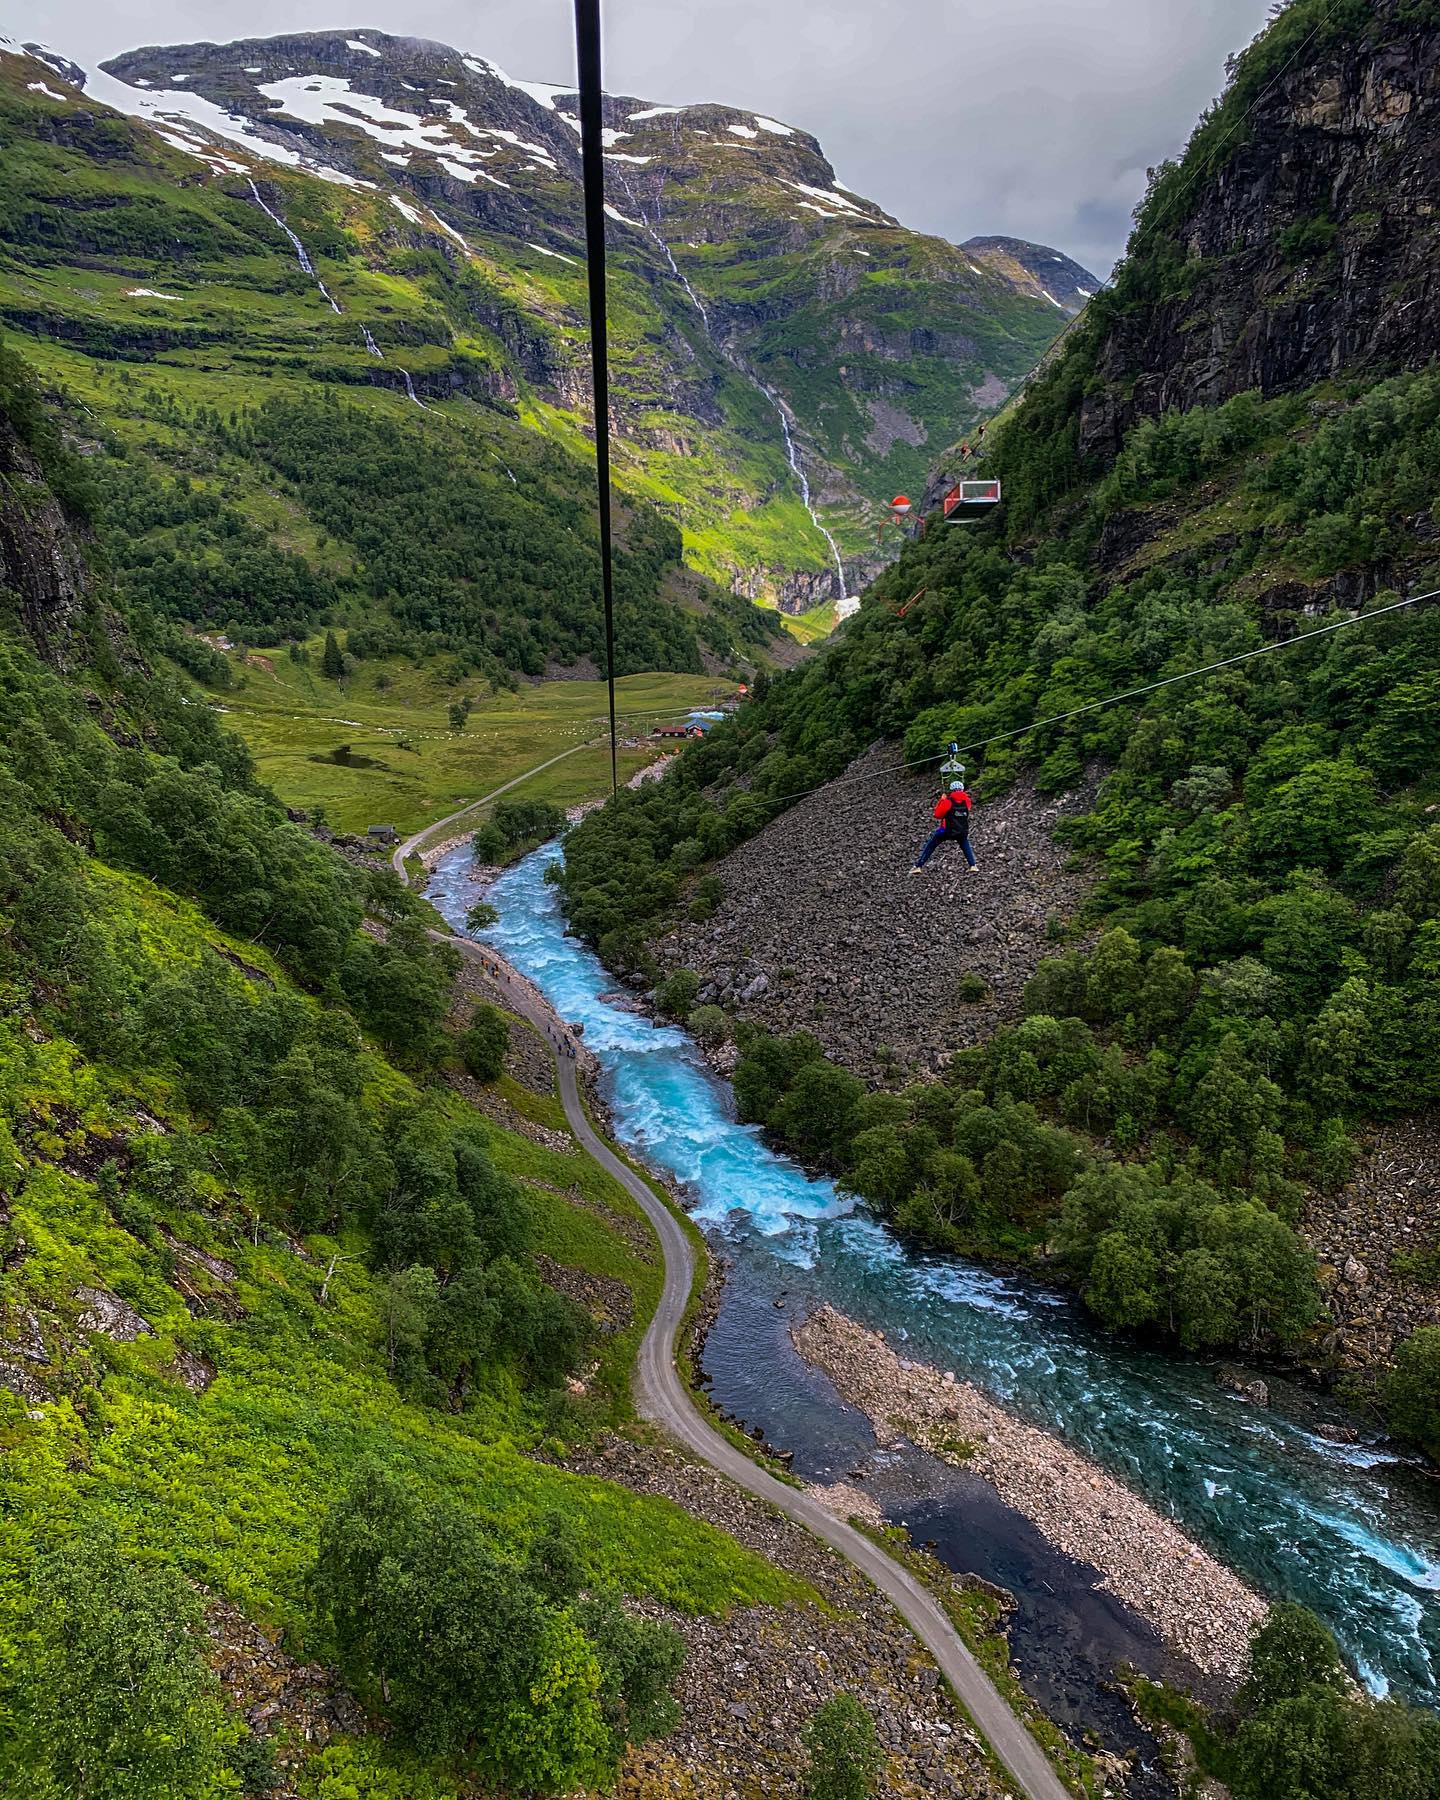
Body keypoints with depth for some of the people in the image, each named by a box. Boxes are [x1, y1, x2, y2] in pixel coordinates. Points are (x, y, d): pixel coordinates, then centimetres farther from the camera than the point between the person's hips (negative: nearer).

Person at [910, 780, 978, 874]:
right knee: (966, 846, 32)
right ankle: (973, 866, 17)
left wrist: (941, 800, 4)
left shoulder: (948, 801, -12)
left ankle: (918, 867, 6)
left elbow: (937, 814, -3)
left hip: (947, 830, -3)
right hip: (963, 831, 3)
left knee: (930, 846, 11)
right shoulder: (967, 800, -1)